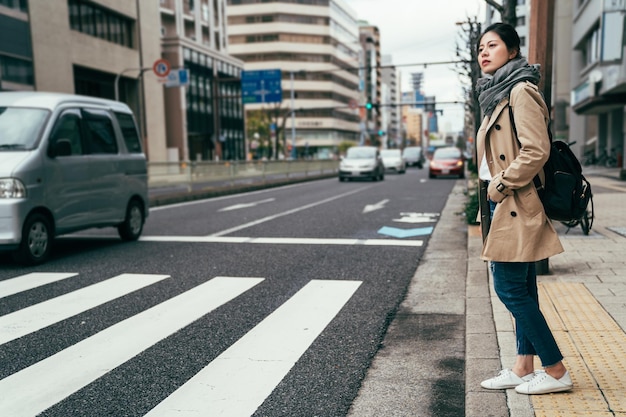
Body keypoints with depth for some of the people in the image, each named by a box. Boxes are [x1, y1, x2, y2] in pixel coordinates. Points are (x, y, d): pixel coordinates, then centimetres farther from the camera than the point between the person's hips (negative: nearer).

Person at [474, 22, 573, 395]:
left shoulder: (522, 91, -12)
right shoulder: (497, 94, 17)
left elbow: (536, 151, -21)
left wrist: (500, 185, -14)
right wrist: (493, 190, 13)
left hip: (516, 207, -10)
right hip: (504, 207, 10)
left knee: (510, 289, -5)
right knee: (522, 289, 12)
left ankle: (556, 371, 8)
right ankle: (524, 368, 21)